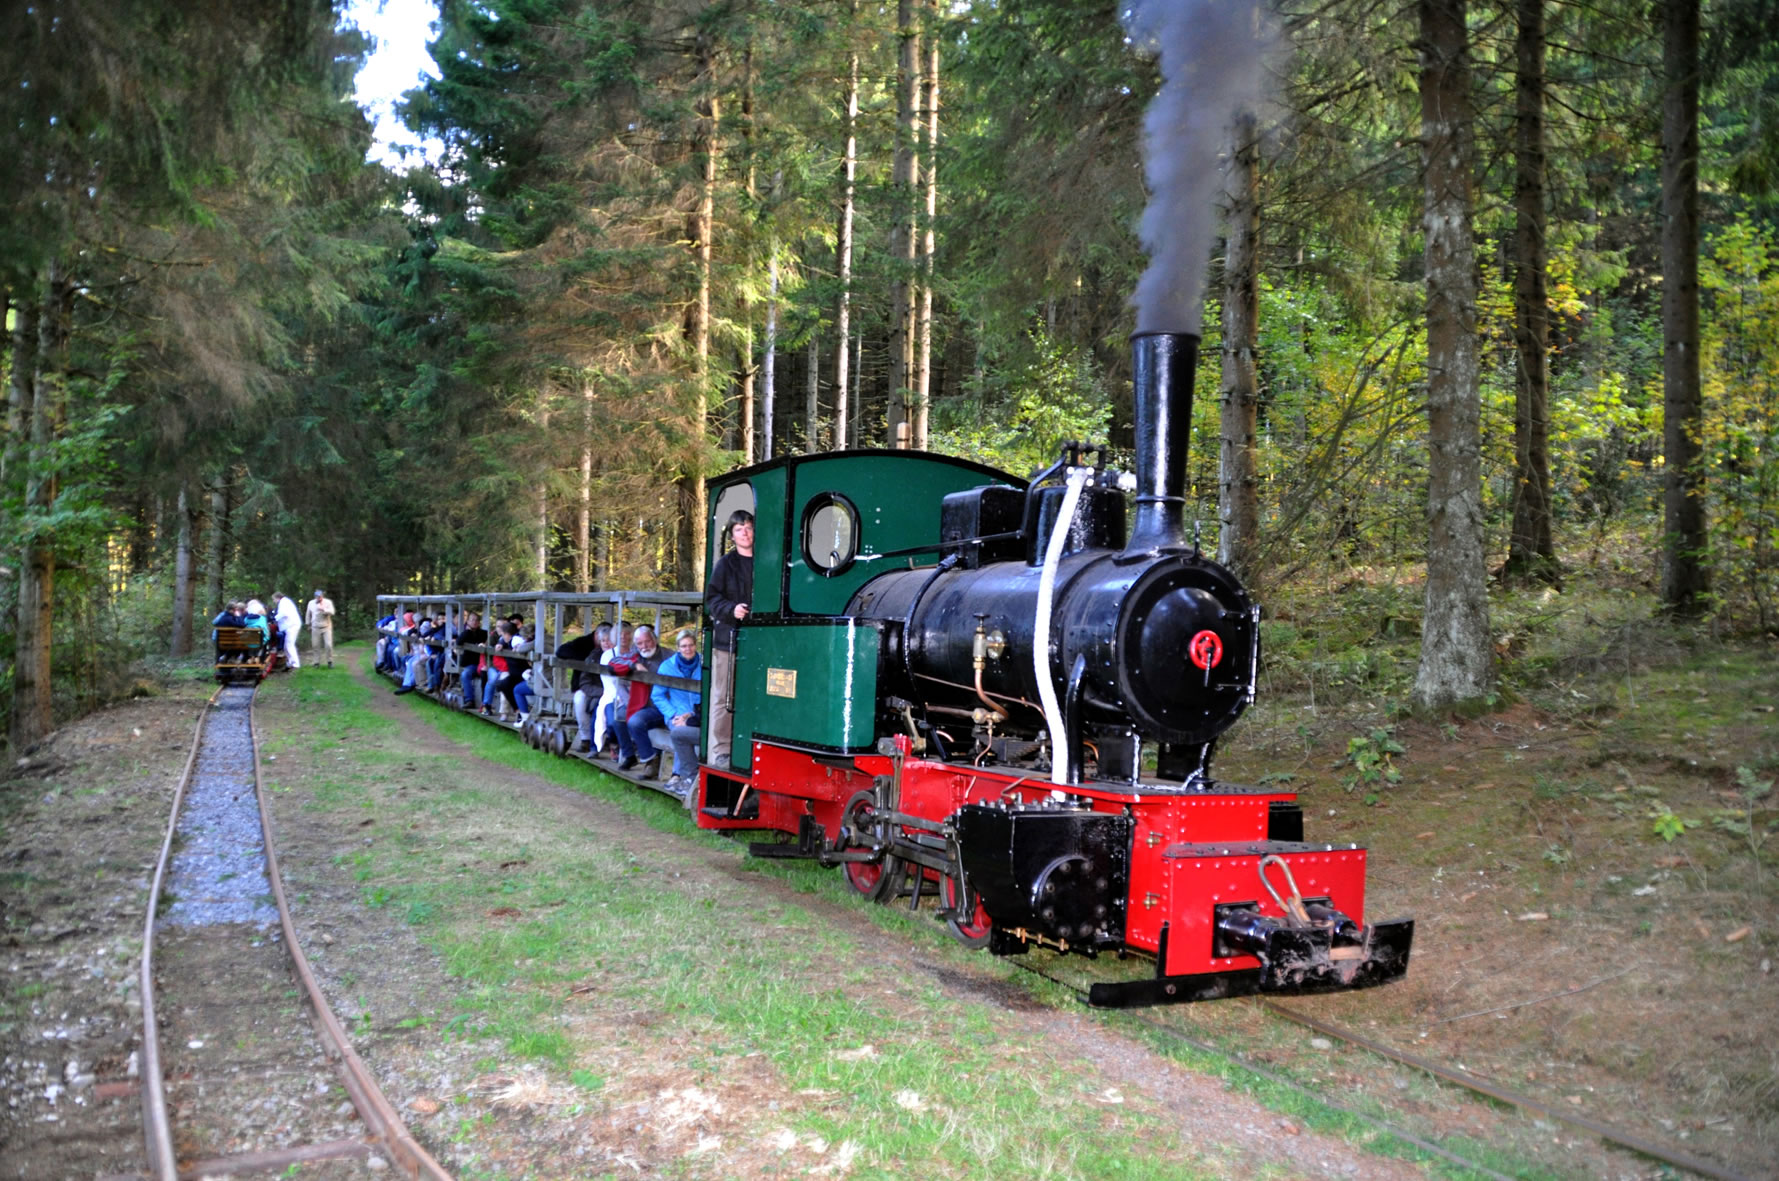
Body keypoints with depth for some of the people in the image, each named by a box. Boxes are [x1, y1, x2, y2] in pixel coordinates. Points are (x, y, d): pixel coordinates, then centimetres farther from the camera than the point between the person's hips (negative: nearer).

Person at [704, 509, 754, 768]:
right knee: (723, 698, 0)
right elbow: (711, 598, 1)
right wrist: (731, 609, -15)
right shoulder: (726, 564, 4)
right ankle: (720, 751, 7)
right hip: (727, 639, -2)